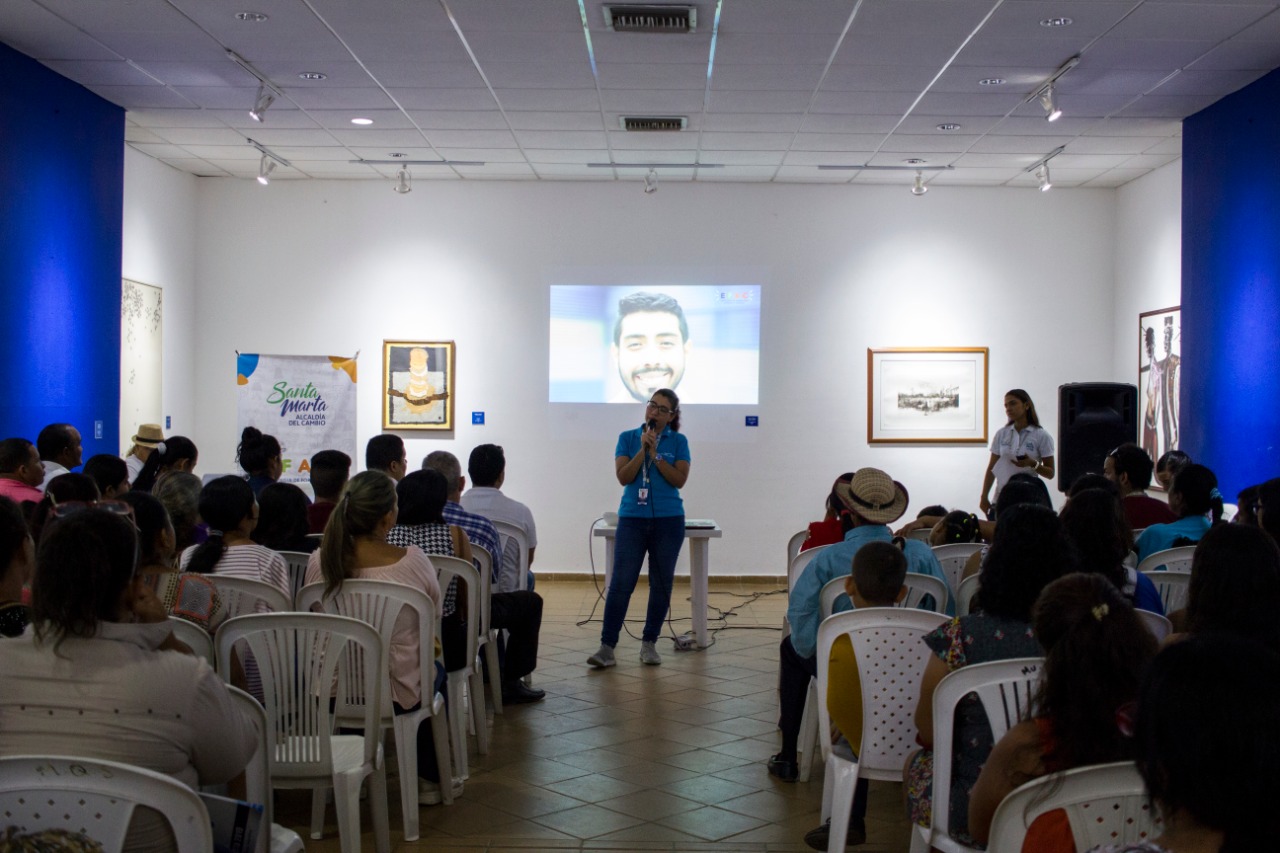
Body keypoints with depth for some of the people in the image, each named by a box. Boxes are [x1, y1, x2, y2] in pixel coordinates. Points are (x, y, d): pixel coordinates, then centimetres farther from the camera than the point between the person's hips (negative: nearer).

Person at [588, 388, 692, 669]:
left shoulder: (678, 442, 4)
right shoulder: (628, 438, 5)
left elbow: (680, 480, -7)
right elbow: (623, 477, -5)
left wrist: (656, 454, -14)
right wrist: (642, 449, -14)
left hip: (668, 520, 1)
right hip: (632, 519, -1)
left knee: (661, 584, 6)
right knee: (621, 583, -7)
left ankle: (649, 644, 17)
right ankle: (607, 646, -5)